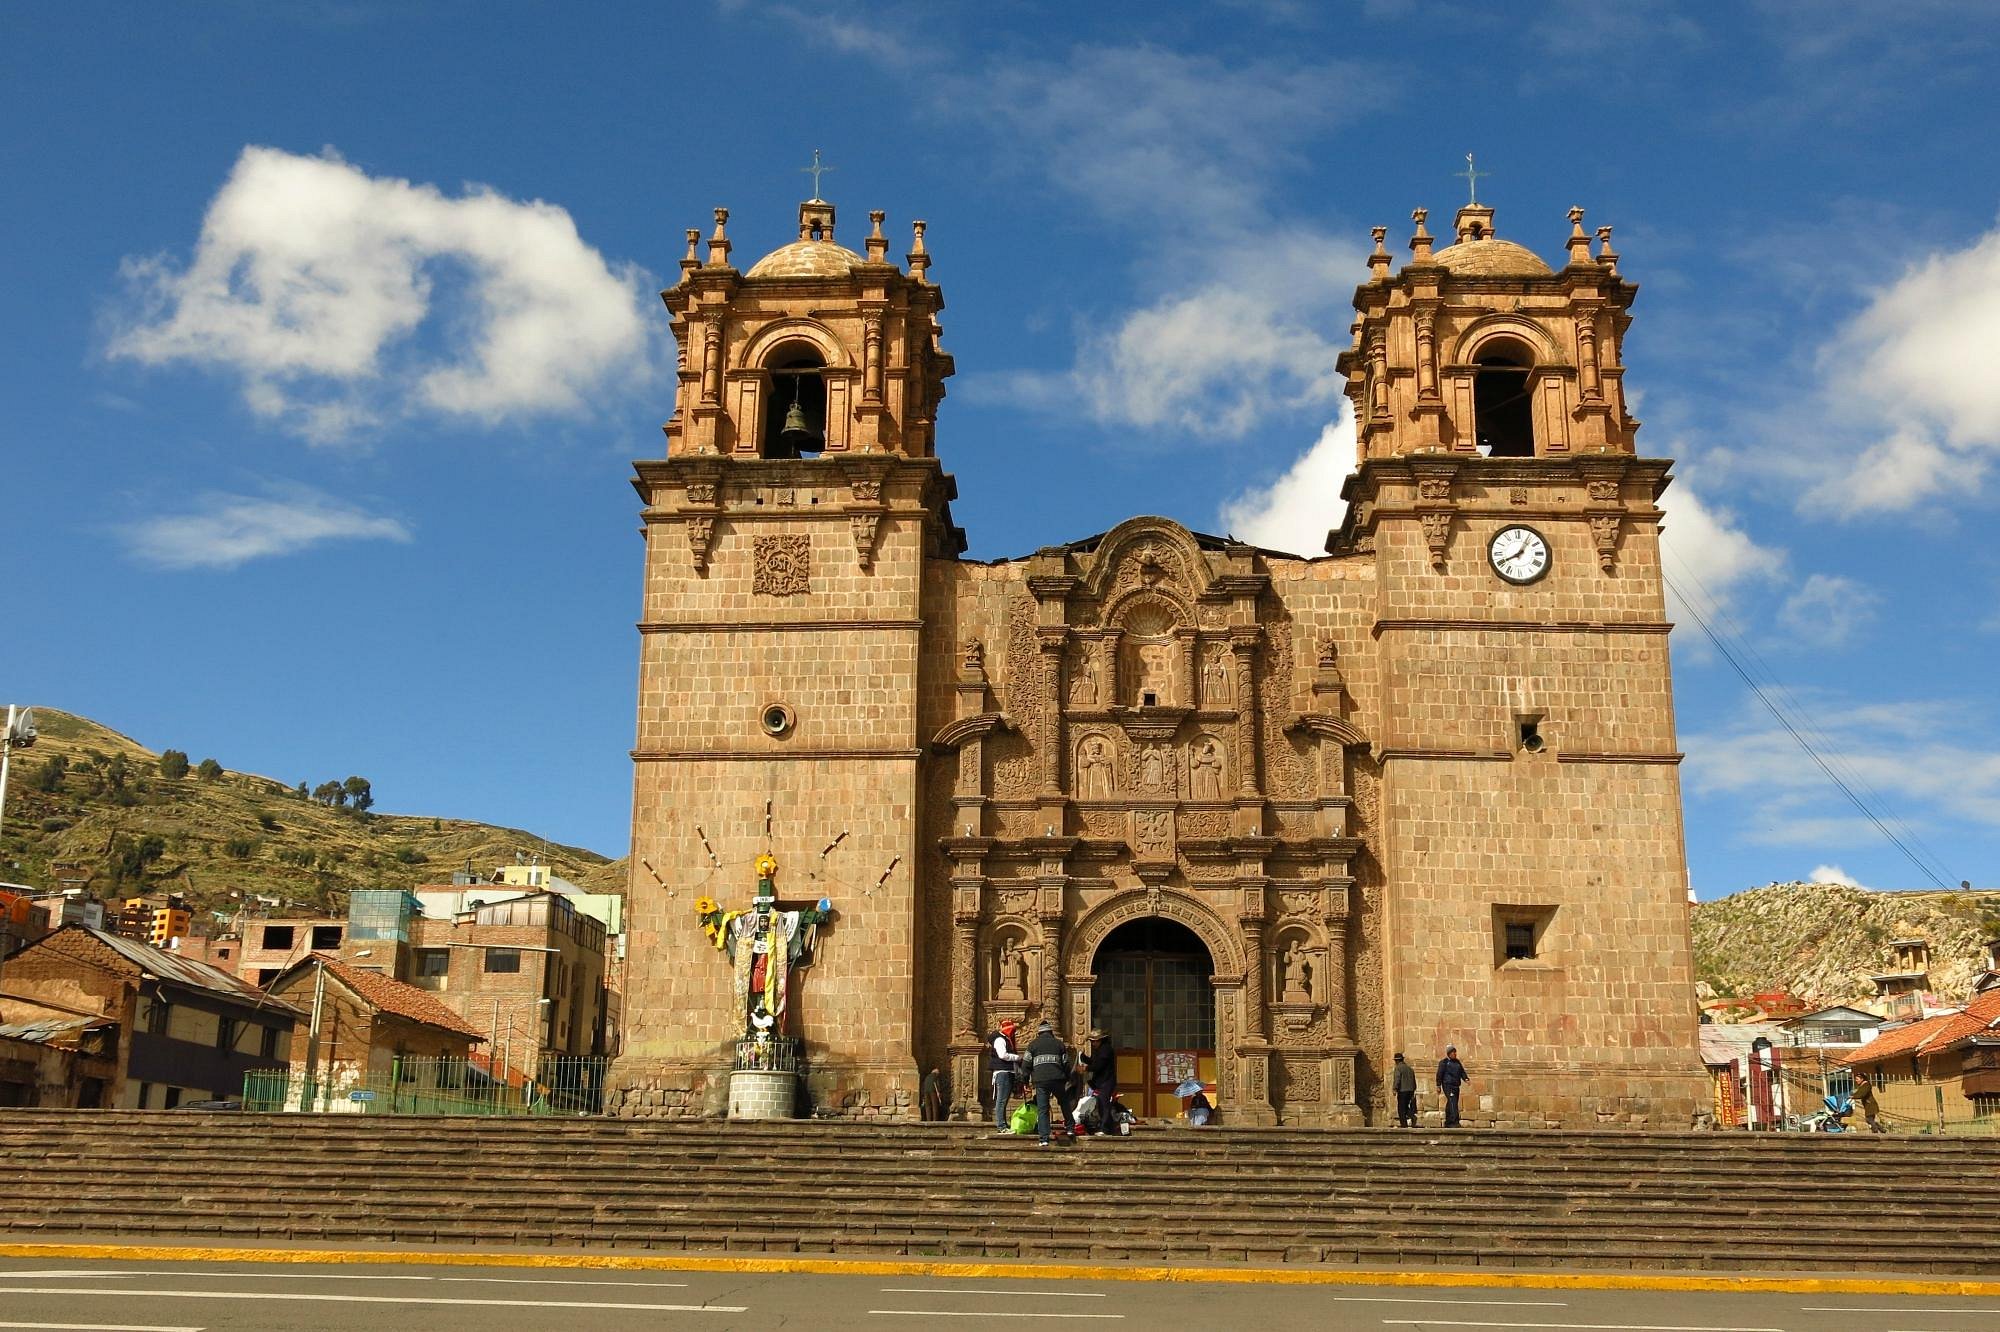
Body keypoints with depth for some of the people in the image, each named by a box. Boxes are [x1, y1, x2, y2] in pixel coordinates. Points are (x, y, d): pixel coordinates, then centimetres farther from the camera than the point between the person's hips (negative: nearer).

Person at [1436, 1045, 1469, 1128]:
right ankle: (1454, 1122, -26)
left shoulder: (1457, 1062, 19)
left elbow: (1462, 1072, 17)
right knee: (1452, 1102, -19)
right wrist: (1438, 1085, -6)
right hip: (1448, 1085, -7)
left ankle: (1448, 1123, 18)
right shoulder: (1444, 1062, -1)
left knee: (1450, 1104, 11)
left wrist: (1466, 1078, -3)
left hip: (1456, 1086, 7)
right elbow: (1439, 1074, -2)